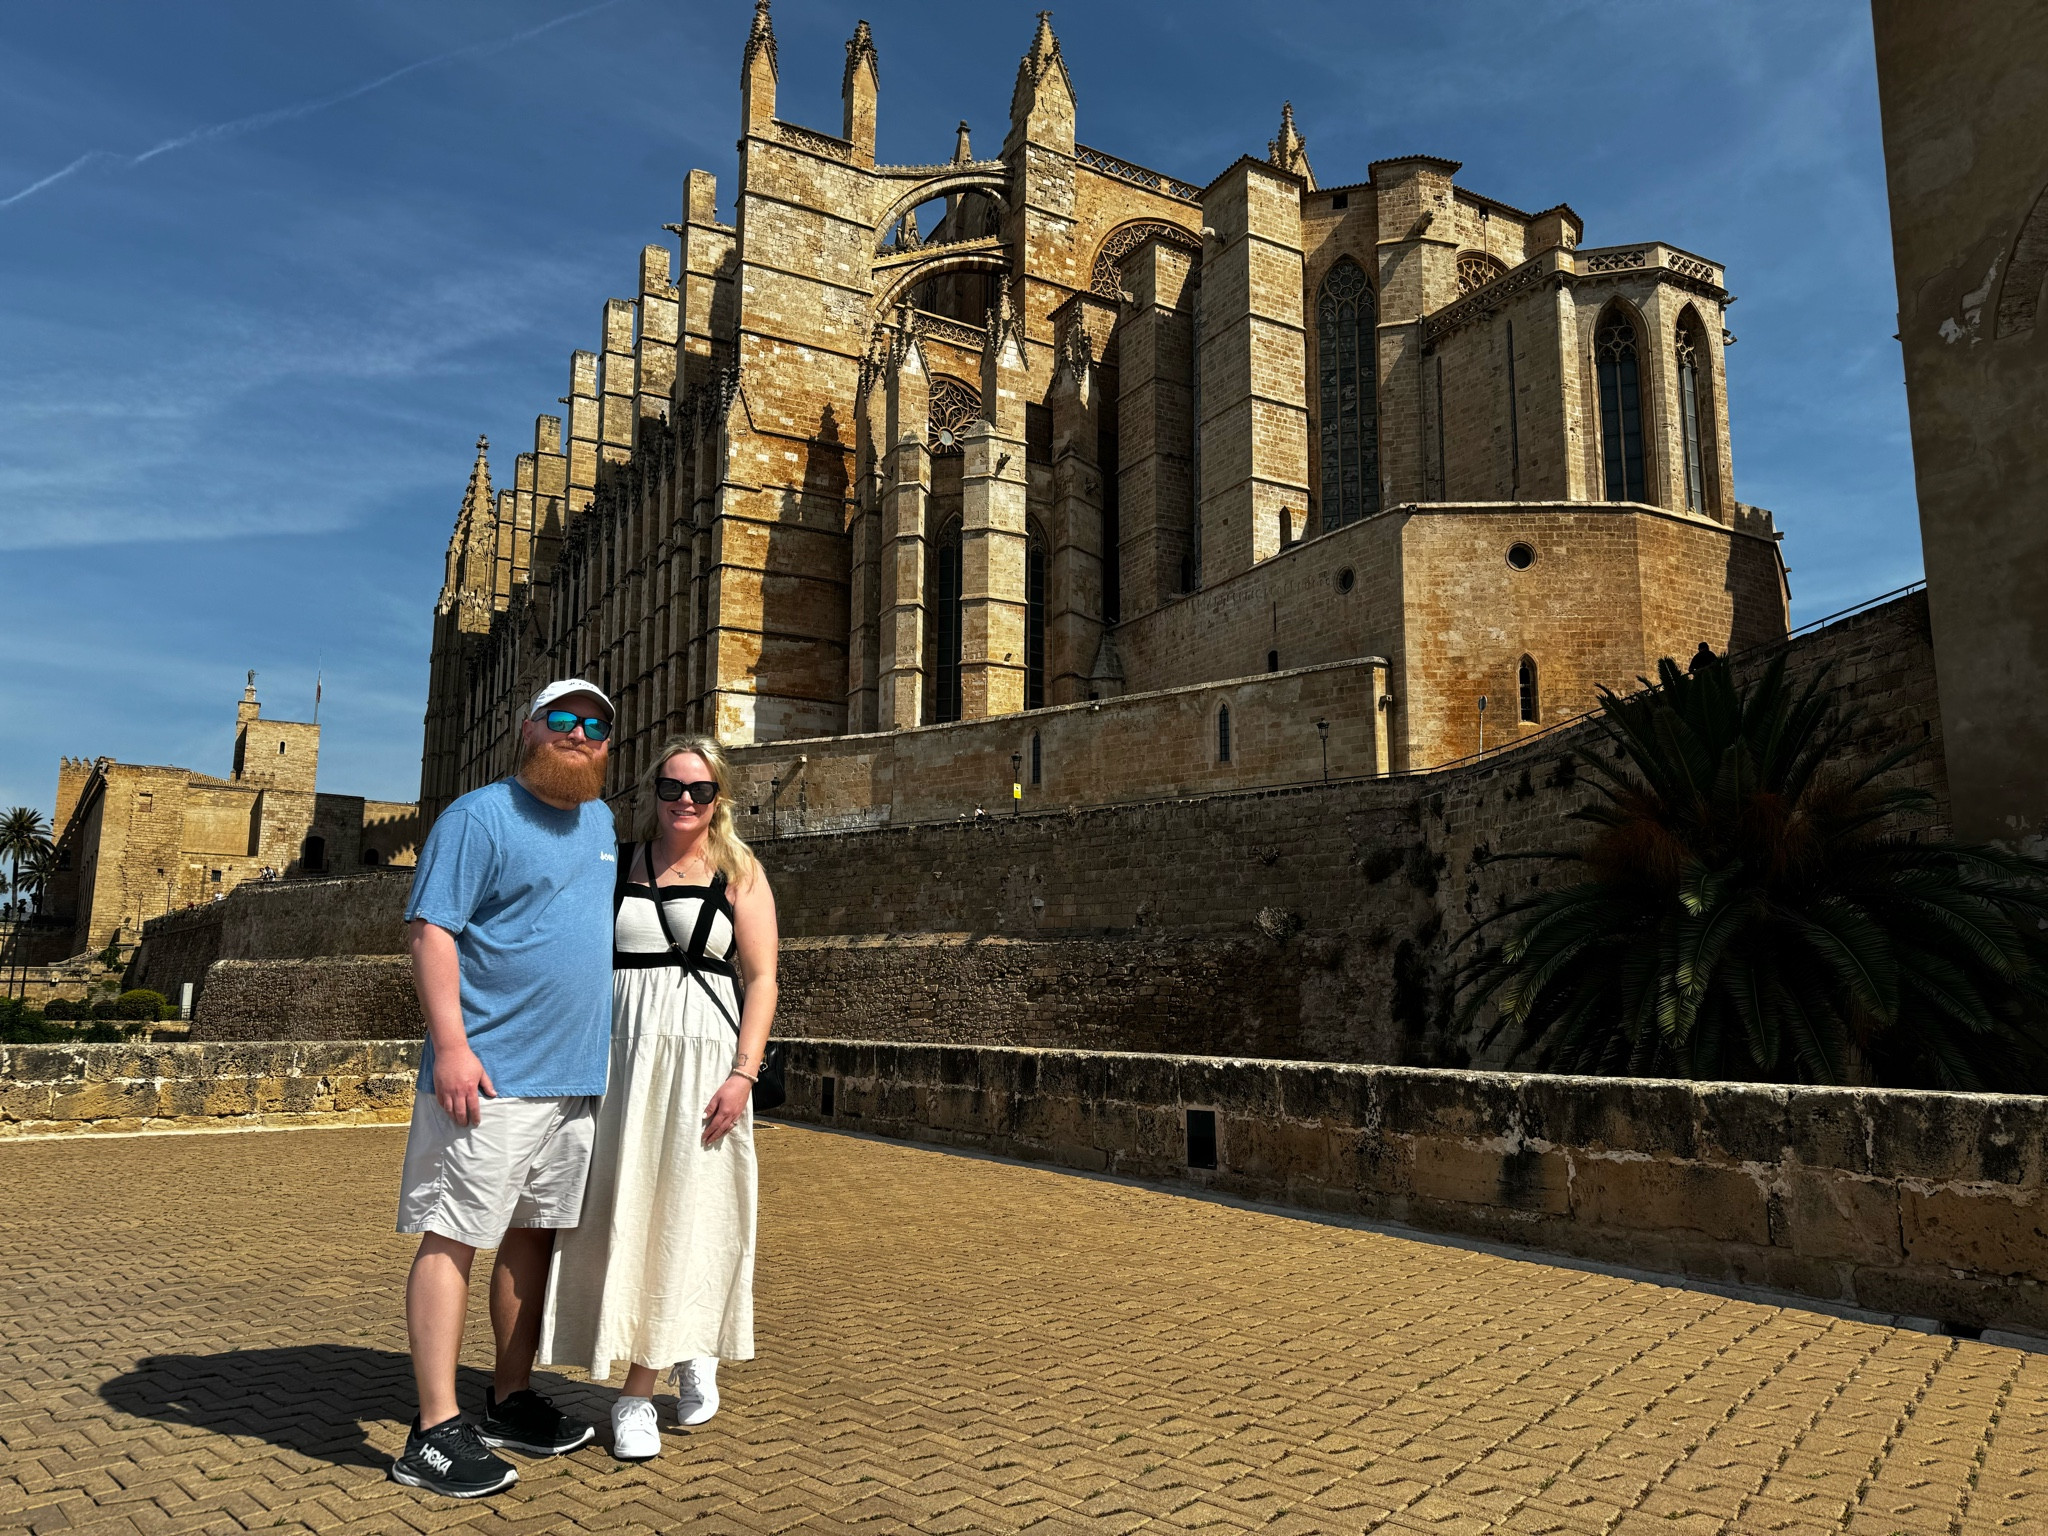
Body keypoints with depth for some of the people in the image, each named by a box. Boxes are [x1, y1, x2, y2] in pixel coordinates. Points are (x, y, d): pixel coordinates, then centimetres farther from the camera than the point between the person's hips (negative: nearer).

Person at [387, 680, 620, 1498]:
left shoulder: (601, 821, 16)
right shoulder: (479, 816, -7)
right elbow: (432, 931, -13)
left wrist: (605, 1050, 21)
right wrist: (451, 1045, -21)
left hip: (575, 1076, 8)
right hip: (490, 1076, -7)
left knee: (533, 1236, 14)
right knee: (452, 1238, -3)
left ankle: (512, 1401, 26)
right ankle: (435, 1432, 5)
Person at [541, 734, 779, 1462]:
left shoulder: (739, 874, 3)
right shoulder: (615, 864, 9)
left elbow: (761, 978, -1)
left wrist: (743, 1073, -11)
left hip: (702, 1054, -2)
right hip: (621, 1048, 2)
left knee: (685, 1213, 2)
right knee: (622, 1212, 3)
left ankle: (637, 1394, 16)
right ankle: (688, 1352, 22)